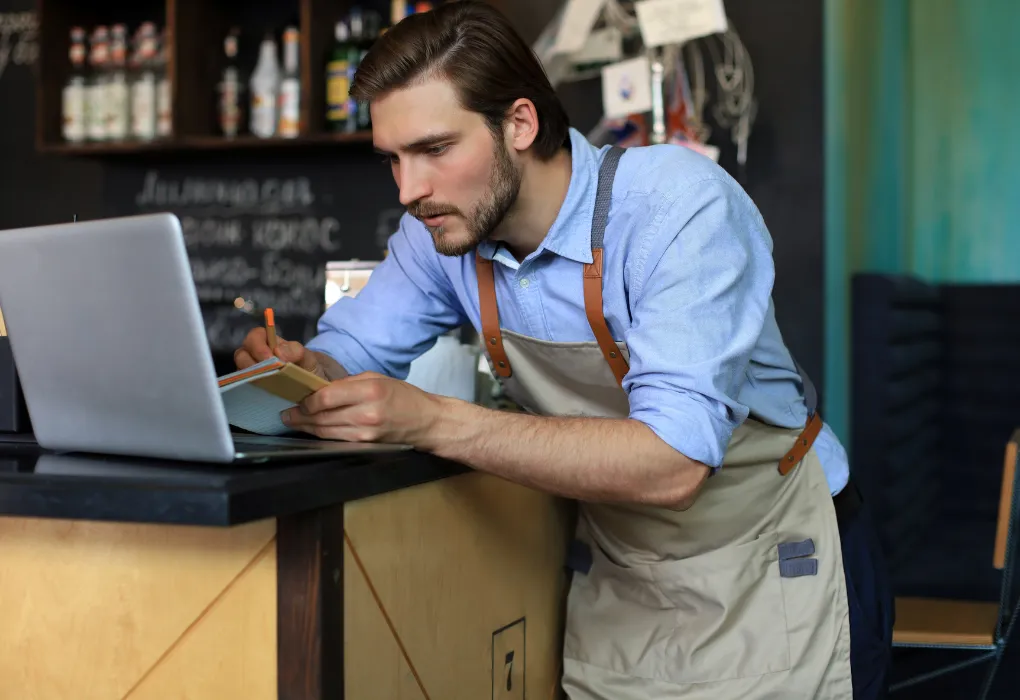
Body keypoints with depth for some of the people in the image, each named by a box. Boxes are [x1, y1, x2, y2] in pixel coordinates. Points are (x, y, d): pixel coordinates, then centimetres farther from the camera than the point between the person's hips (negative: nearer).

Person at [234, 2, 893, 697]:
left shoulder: (682, 206, -26)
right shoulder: (441, 232, -7)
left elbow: (670, 464, -35)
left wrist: (432, 420, -40)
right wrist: (300, 367, -21)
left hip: (772, 574, -4)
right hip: (619, 587, 5)